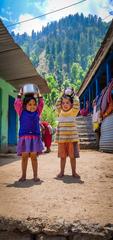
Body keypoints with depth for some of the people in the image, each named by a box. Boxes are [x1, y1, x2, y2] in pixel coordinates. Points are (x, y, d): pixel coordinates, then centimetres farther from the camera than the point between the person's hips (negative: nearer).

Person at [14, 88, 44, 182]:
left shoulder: (37, 112, 12)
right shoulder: (22, 112, 7)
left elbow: (41, 104, 18)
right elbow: (17, 103, 3)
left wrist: (38, 94, 23)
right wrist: (20, 94, 12)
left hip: (35, 137, 1)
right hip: (24, 137, -1)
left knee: (34, 157, 5)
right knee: (24, 157, 4)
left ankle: (35, 175, 12)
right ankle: (23, 175, 15)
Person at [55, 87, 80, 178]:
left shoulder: (73, 112, 3)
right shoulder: (60, 112, 9)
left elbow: (77, 104, -9)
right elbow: (57, 104, 0)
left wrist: (74, 95, 4)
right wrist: (62, 95, 8)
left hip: (72, 138, -1)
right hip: (61, 138, 2)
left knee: (72, 156, 6)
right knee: (62, 156, 10)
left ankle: (74, 172, 18)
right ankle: (62, 172, 22)